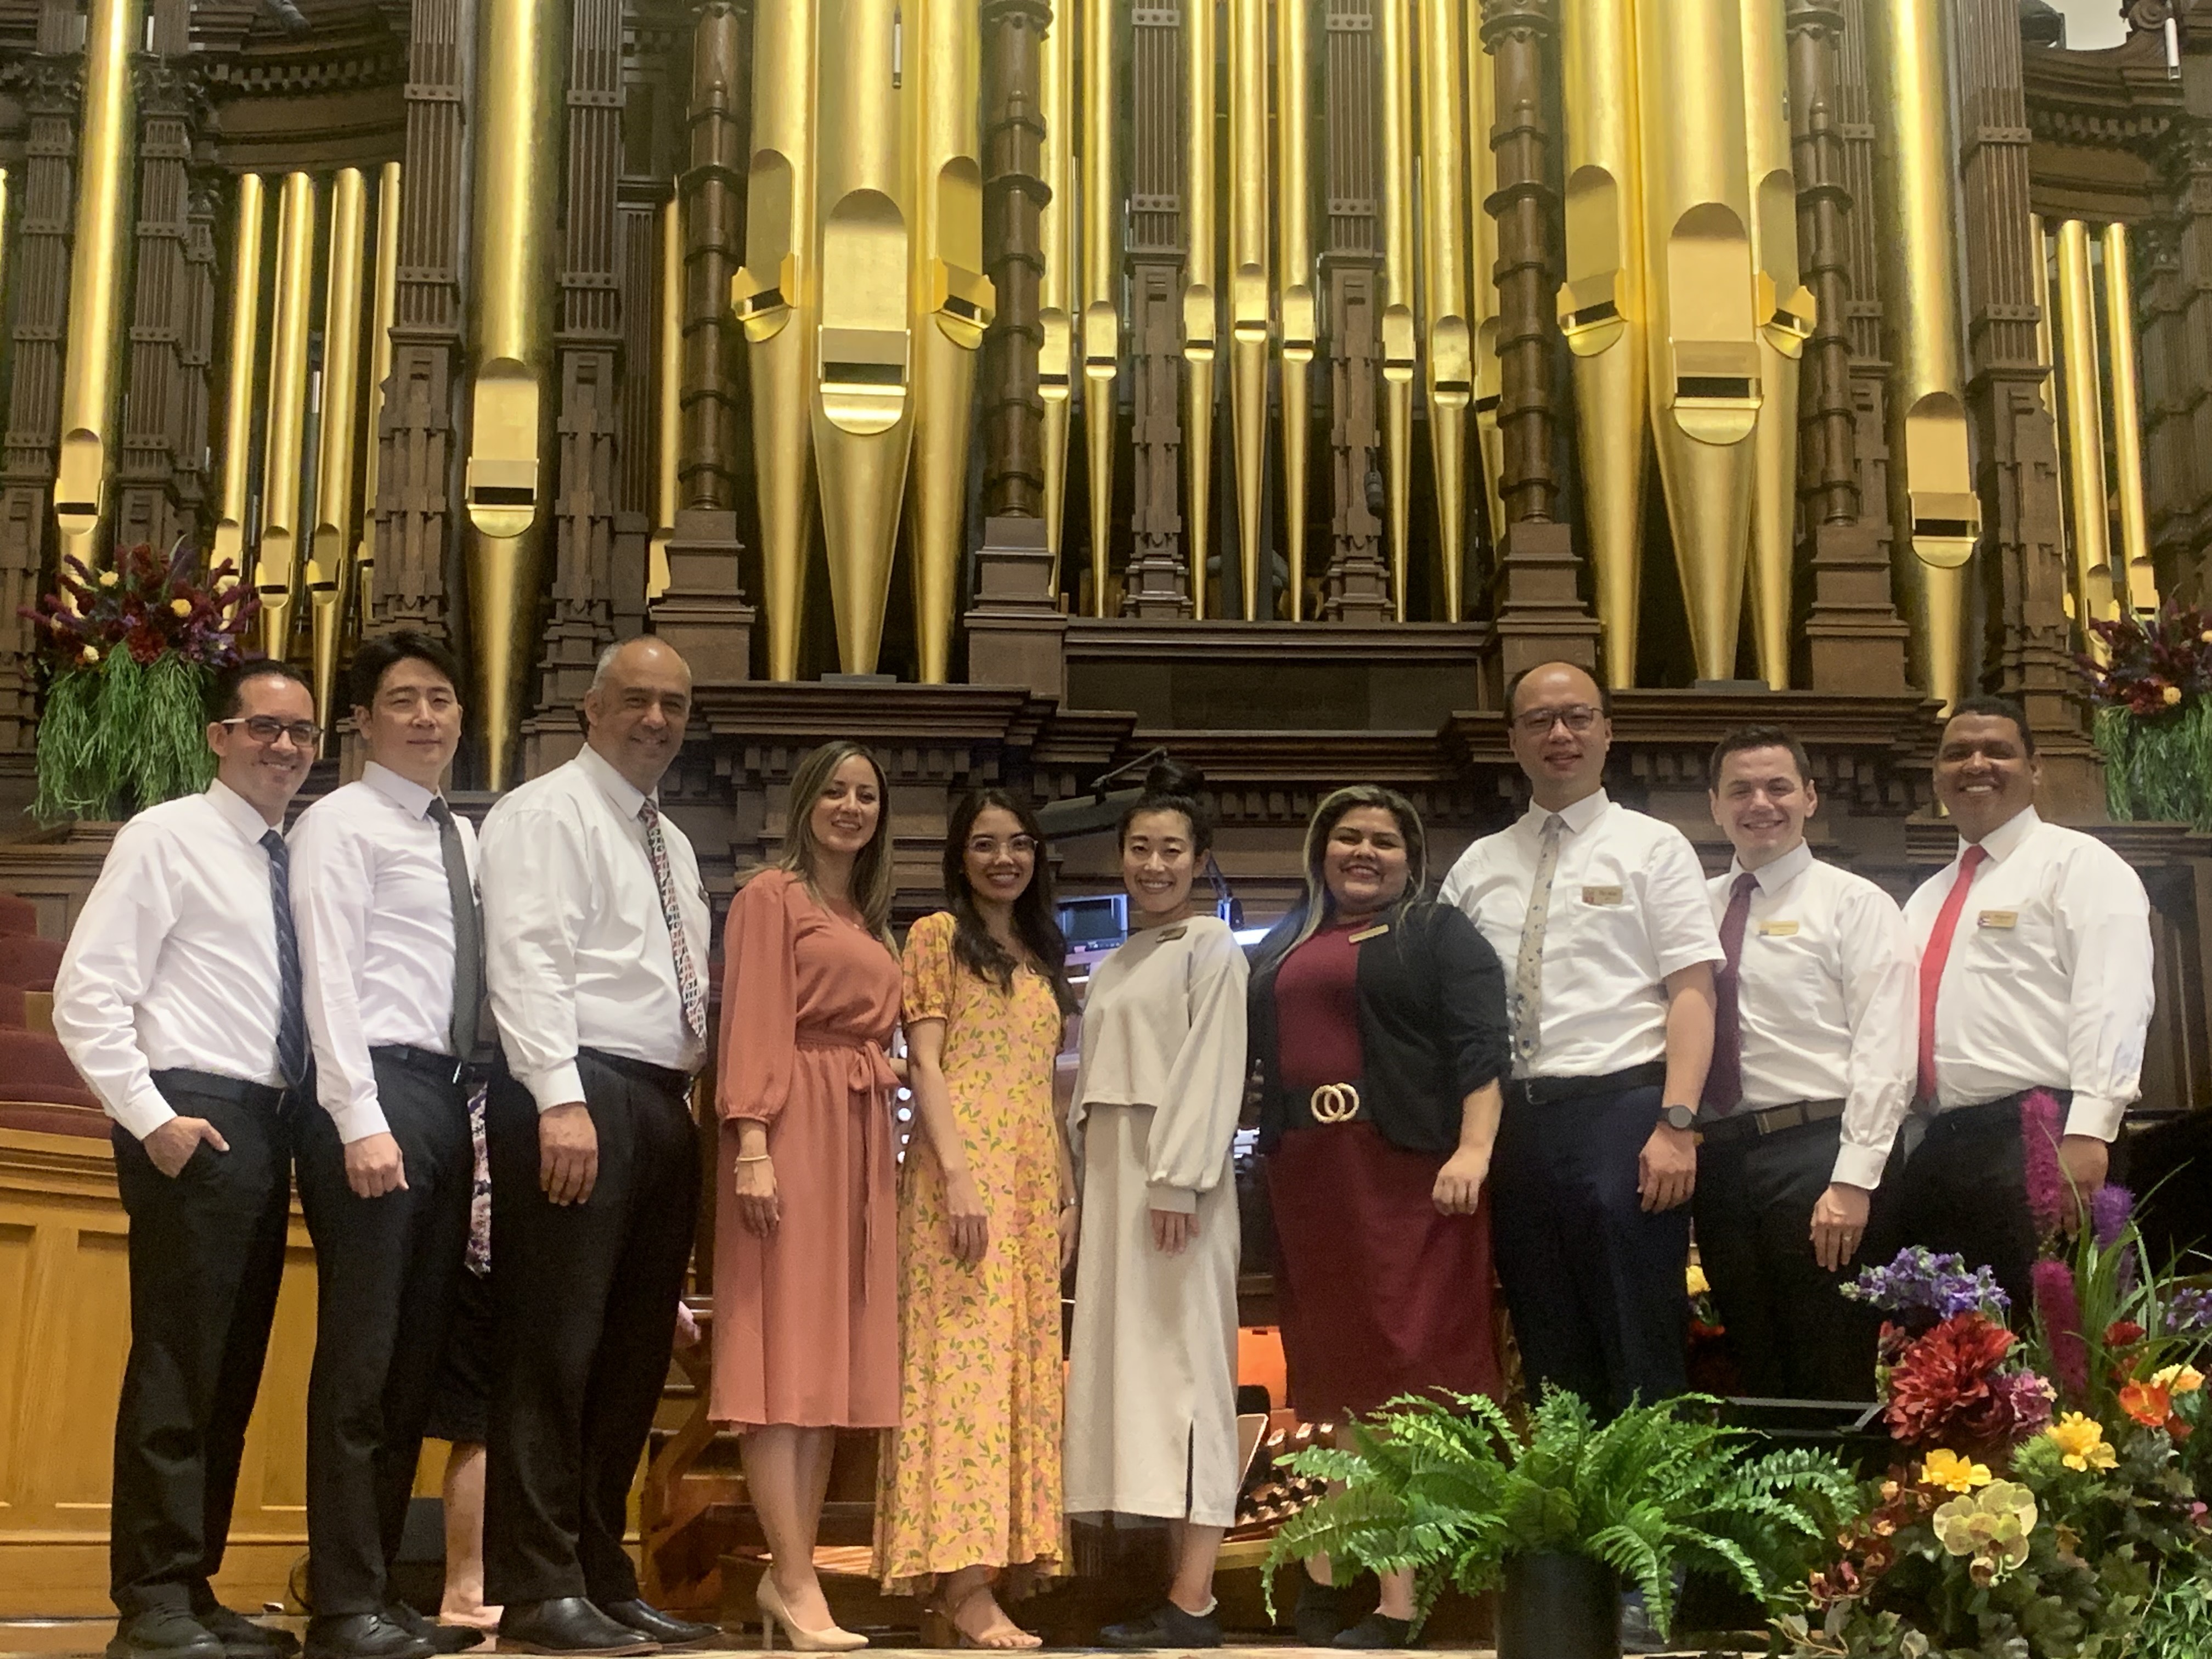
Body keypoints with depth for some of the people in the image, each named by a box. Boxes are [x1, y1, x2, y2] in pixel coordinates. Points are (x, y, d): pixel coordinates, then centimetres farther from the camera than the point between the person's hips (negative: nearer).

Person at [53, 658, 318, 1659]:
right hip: (194, 1124, -7)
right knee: (175, 1365, -8)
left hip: (268, 1127, 7)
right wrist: (151, 1117, -15)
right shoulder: (167, 837, -2)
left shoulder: (294, 861, 18)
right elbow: (86, 994, -9)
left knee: (233, 1372, 9)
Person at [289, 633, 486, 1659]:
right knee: (360, 1358, -7)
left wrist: (478, 1114, 6)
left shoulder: (461, 837, 21)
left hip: (448, 1099, 8)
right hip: (377, 1089, -8)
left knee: (417, 1357, 9)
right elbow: (330, 978, -10)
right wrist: (363, 1123, -18)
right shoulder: (340, 824, -1)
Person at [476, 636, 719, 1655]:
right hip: (577, 1096, -9)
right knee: (554, 1345, -9)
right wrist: (562, 1101, -23)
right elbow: (528, 960, -14)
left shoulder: (672, 845, 24)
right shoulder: (545, 815, -2)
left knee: (635, 1352, 9)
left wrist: (699, 1102, 12)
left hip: (662, 1104, 9)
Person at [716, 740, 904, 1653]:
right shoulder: (770, 896, 1)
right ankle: (794, 1580, -12)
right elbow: (753, 1025, -8)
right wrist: (752, 1144, -19)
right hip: (794, 1125, -8)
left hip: (862, 1134, 8)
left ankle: (790, 1571, 8)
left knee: (837, 1354, 4)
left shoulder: (873, 922, 22)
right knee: (783, 1348, -9)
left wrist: (879, 1152, 12)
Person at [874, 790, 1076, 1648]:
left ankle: (979, 1569, 7)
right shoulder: (938, 936, 1)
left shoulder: (1043, 956, 21)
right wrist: (956, 1173, -19)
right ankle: (962, 1580, -14)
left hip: (1034, 1181, 7)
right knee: (964, 1355, -11)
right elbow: (925, 1064, -8)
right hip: (963, 1168, -7)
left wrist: (1067, 1193, 13)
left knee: (1021, 1361, 4)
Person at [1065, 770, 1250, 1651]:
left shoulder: (1210, 945, -1)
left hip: (1173, 1171, -8)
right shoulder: (1113, 965, 20)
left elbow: (1212, 1068, -10)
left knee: (1183, 1362, -10)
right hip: (1110, 1172, 8)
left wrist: (1177, 1181, -19)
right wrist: (1082, 1189, 10)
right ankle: (1175, 1581, 5)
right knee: (1128, 1362, 3)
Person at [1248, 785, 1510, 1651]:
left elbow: (1479, 1046, -8)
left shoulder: (1441, 934, 3)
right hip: (1309, 1180, 6)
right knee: (1328, 1363, 9)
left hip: (1407, 1174, -6)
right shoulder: (1282, 947, 19)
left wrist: (1474, 1149, -18)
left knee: (1406, 1359, -6)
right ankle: (1326, 1570, 16)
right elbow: (1249, 1049, 25)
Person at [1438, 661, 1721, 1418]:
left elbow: (1692, 992, -4)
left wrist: (1676, 1124, -16)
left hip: (1619, 1109, -4)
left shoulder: (1653, 848, 5)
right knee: (1548, 1357, 10)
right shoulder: (1477, 867, 16)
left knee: (1641, 1355, -3)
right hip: (1513, 1121, 4)